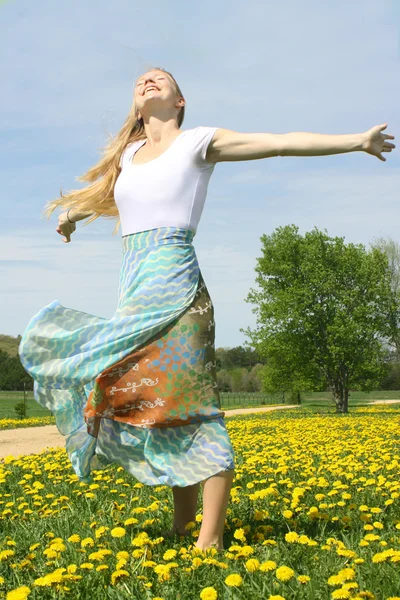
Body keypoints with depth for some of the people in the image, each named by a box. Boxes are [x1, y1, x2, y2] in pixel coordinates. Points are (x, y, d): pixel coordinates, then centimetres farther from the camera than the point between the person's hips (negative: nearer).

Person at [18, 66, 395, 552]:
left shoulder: (198, 142, 5)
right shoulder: (128, 154, 22)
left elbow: (282, 142, 1)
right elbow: (101, 192, 44)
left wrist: (357, 140, -5)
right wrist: (71, 217, 63)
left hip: (172, 283, -6)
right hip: (135, 292, 6)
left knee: (189, 409, -9)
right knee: (148, 402, 7)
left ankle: (210, 542, -4)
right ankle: (183, 523, 19)